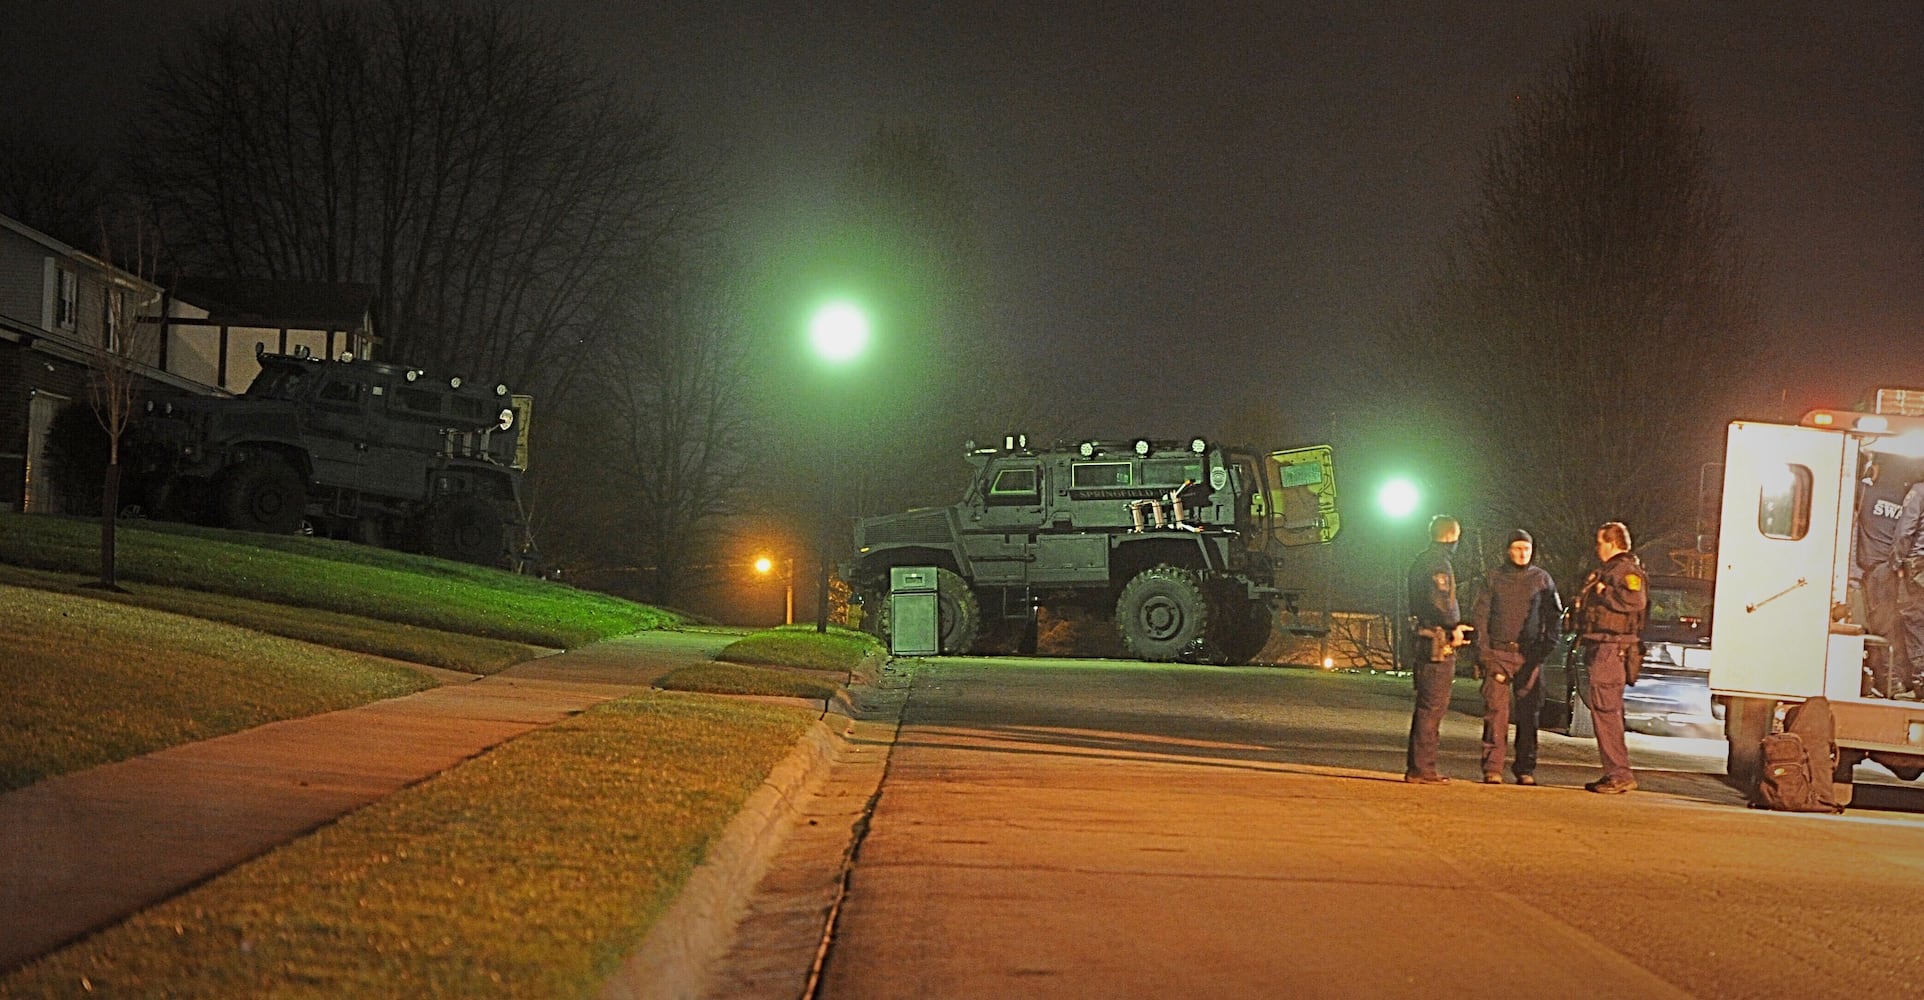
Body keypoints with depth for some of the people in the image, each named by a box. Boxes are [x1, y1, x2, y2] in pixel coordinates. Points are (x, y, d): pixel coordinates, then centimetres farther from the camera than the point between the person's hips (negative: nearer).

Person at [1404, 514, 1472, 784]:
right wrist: (1454, 628, -9)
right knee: (1432, 708, -8)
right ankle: (1422, 769, -9)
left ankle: (1416, 766, 18)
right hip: (1438, 645, -10)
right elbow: (1439, 603, -23)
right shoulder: (1439, 563, -12)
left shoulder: (1420, 562, 19)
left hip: (1421, 641, 10)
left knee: (1426, 707, 15)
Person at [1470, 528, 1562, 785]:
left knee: (1529, 713, 1)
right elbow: (1480, 615, 7)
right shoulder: (1493, 577, 8)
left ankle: (1525, 769, 6)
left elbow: (1553, 616, 12)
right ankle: (1492, 768, -7)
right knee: (1496, 710, -8)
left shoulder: (1542, 579, 10)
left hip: (1530, 655, 1)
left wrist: (1546, 647, -1)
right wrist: (1482, 651, -3)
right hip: (1498, 653, -1)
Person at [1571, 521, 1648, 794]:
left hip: (1613, 650, -11)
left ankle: (1620, 774, -15)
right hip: (1603, 649, 11)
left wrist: (1604, 592, -17)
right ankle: (1615, 773, 17)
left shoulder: (1627, 570, -10)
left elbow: (1635, 600, -27)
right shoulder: (1608, 570, 23)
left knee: (1604, 710, -14)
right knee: (1608, 711, 13)